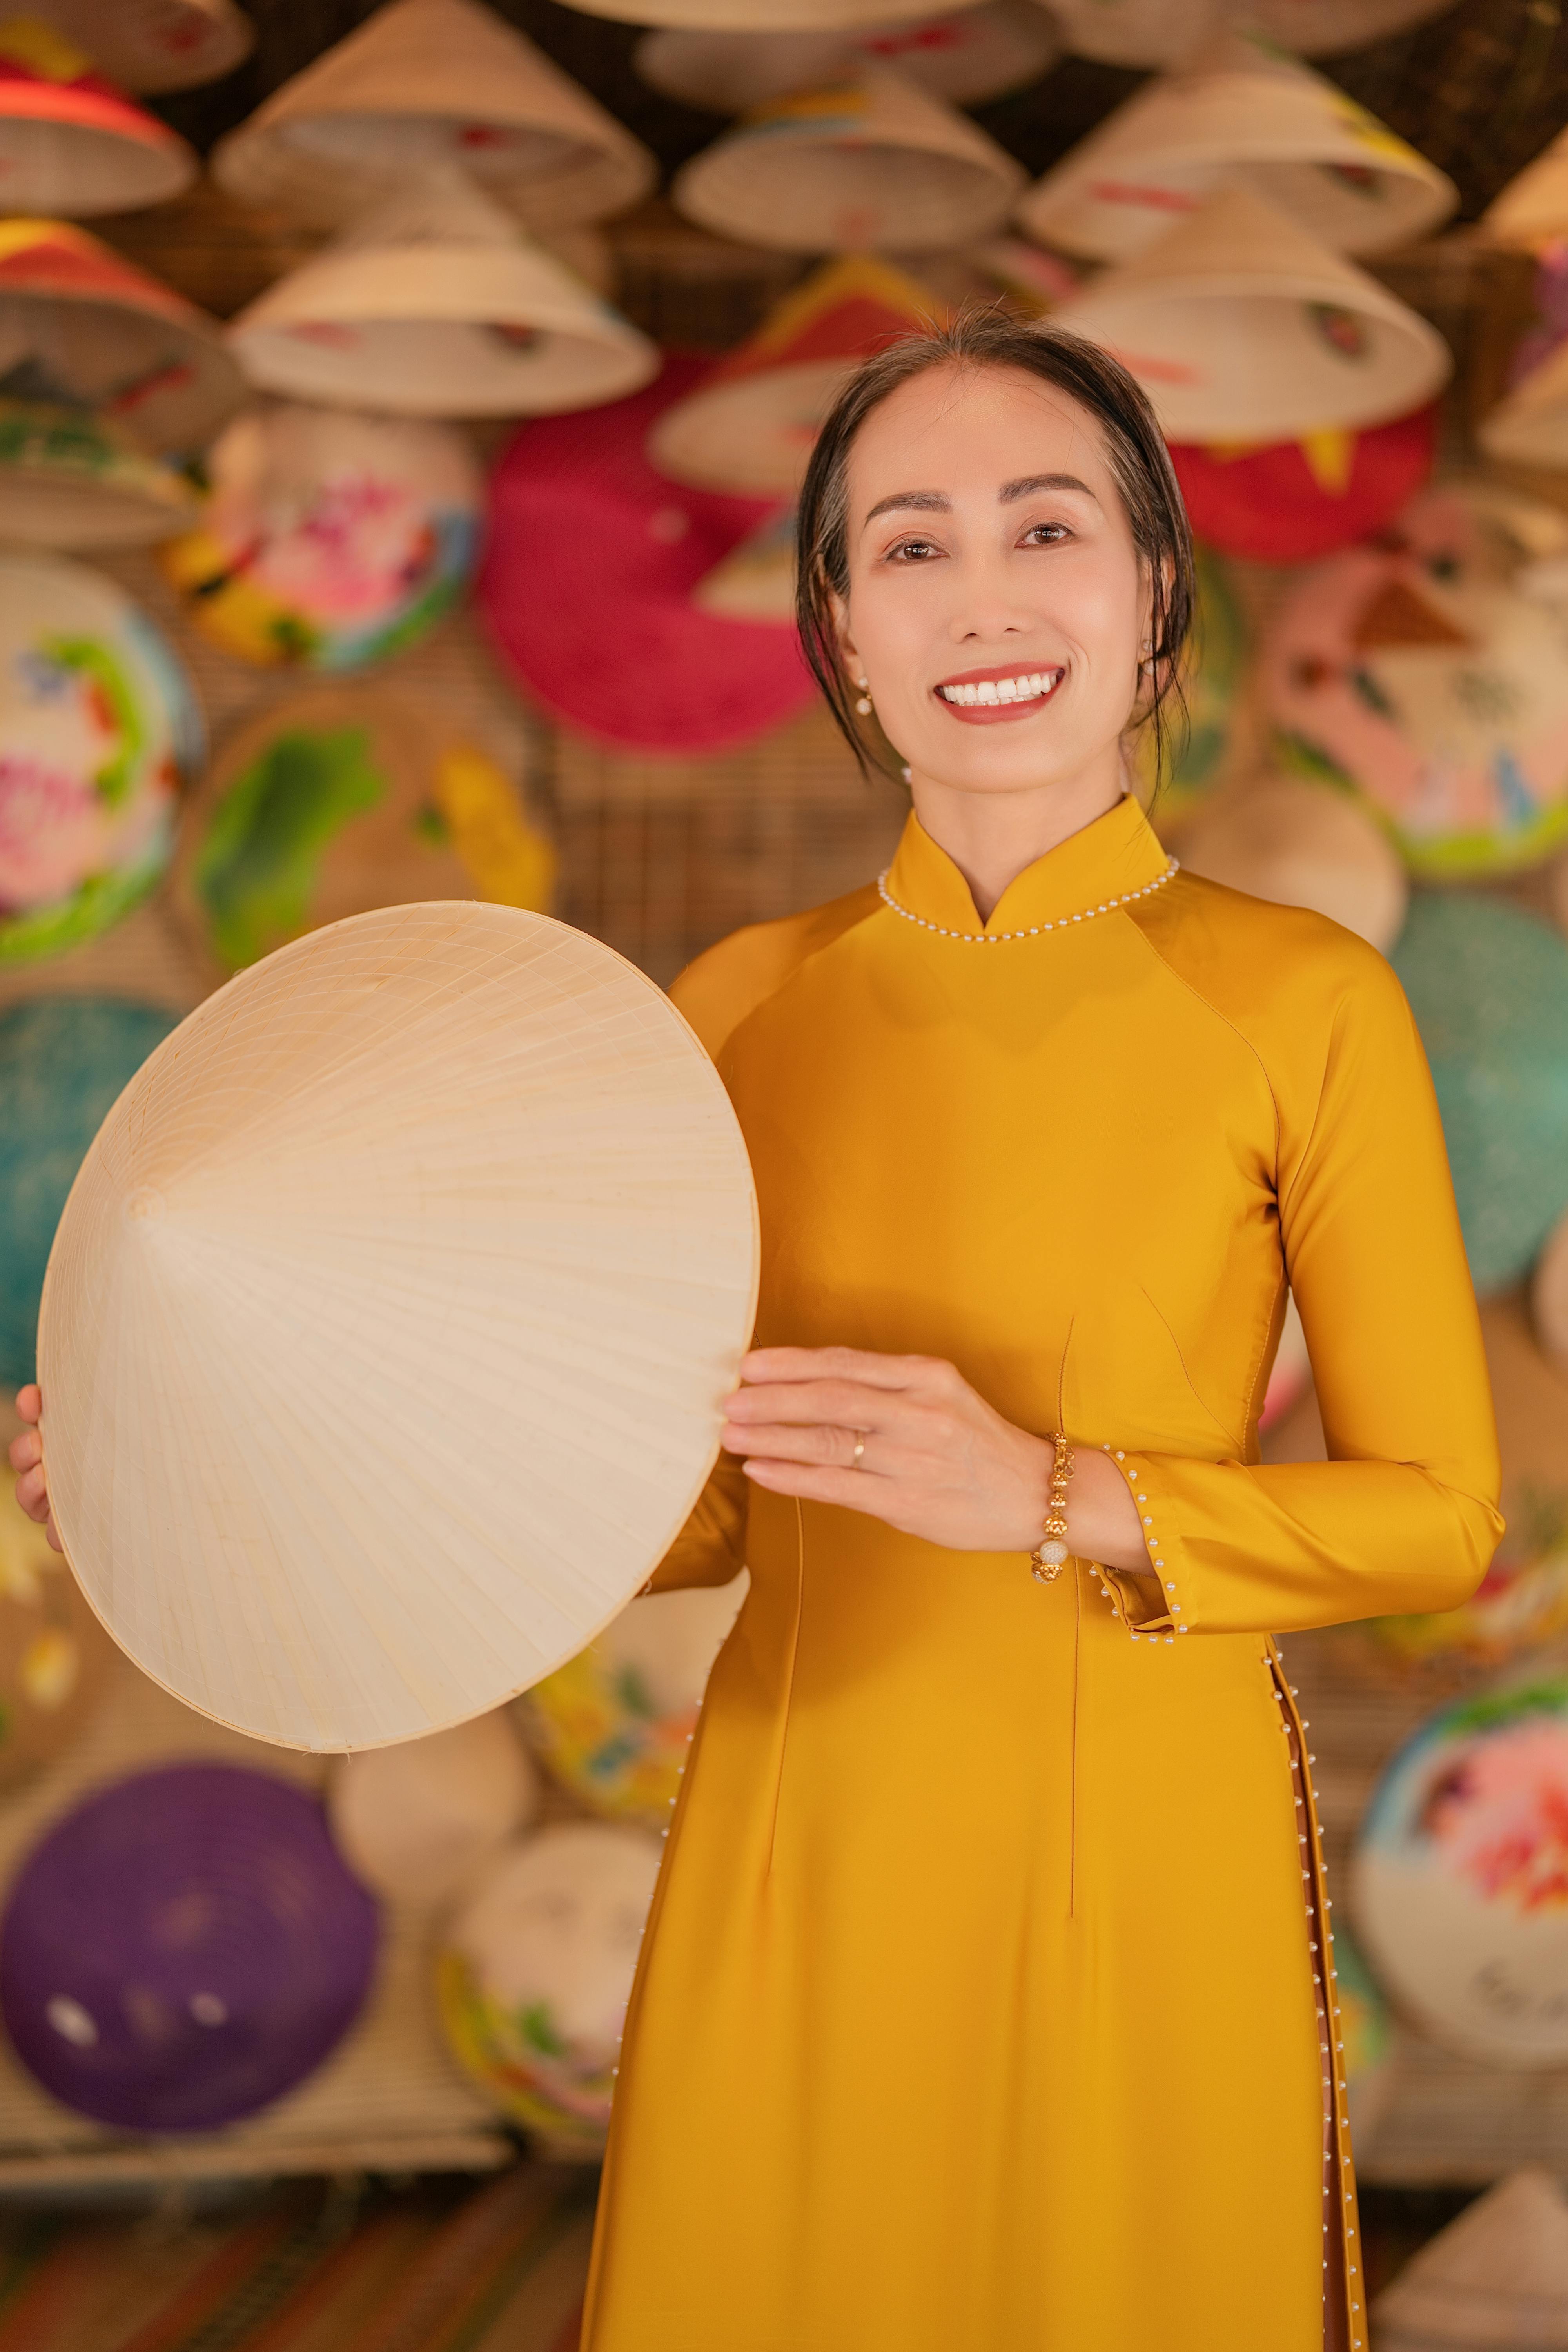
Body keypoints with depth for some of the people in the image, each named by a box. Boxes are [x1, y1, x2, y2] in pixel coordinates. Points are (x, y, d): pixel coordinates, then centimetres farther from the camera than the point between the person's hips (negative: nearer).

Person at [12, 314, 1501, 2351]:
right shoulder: (742, 1010, 2)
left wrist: (1054, 1500, -19)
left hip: (1141, 1866, -2)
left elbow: (1439, 1514, -4)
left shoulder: (1305, 1003, -8)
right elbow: (708, 1505, 6)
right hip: (796, 1865, 3)